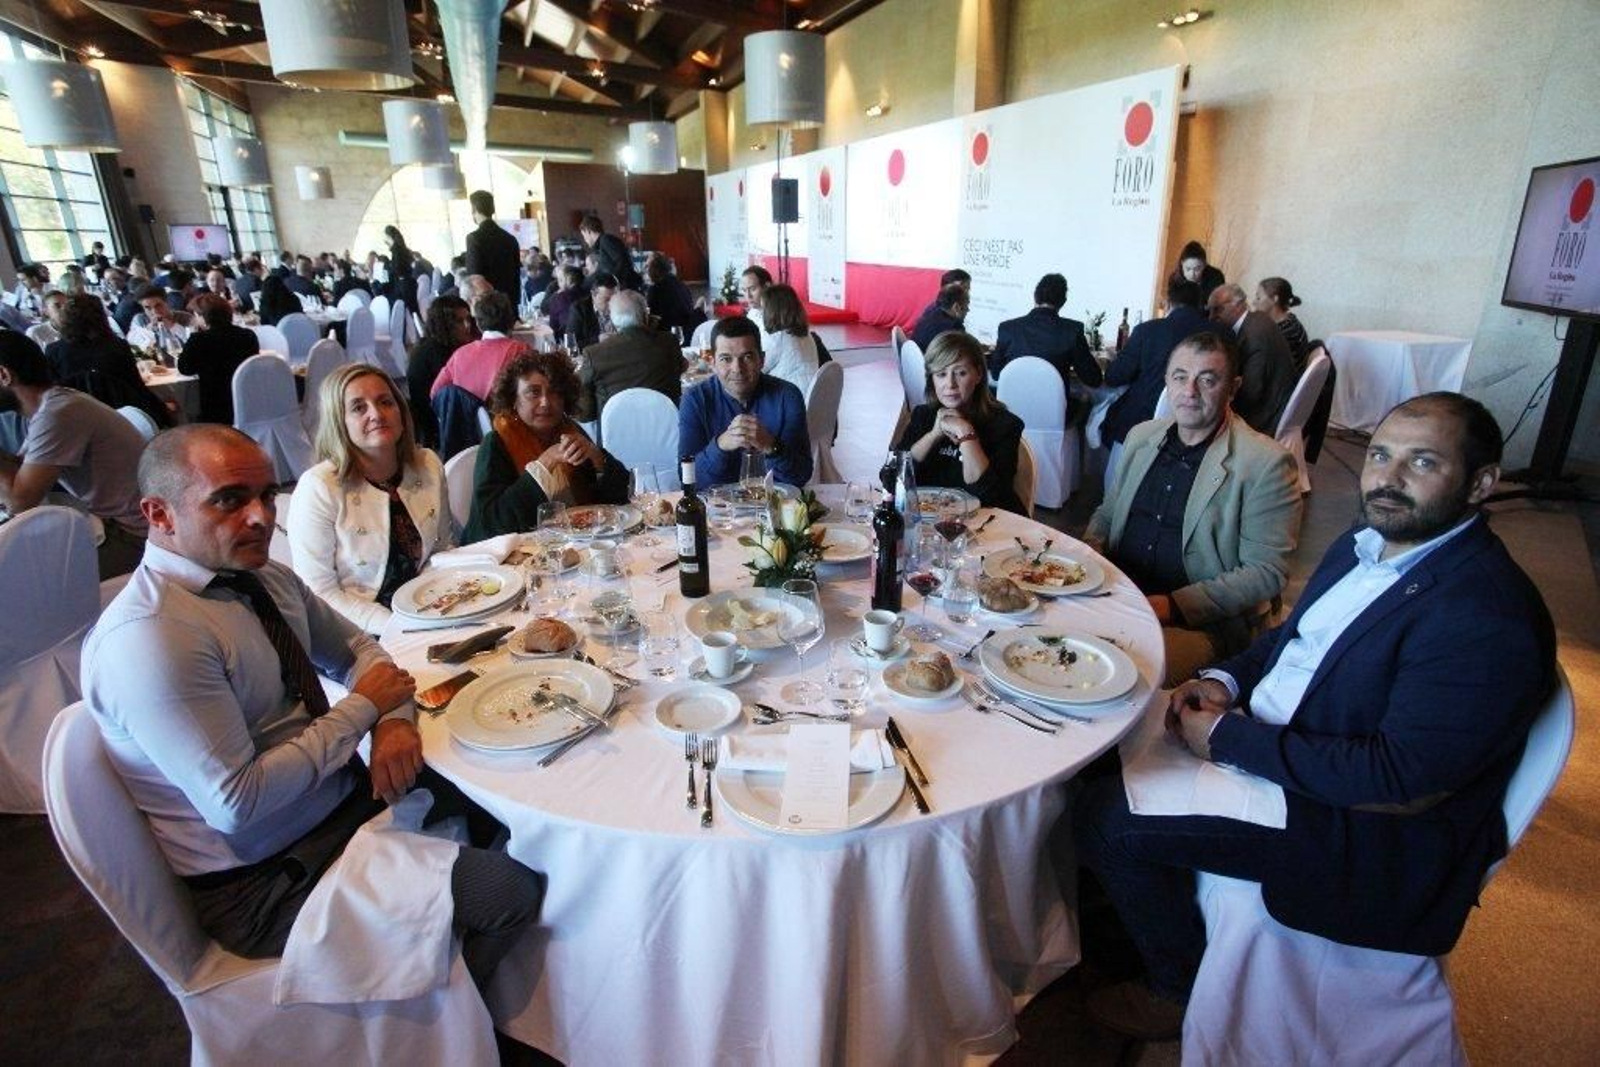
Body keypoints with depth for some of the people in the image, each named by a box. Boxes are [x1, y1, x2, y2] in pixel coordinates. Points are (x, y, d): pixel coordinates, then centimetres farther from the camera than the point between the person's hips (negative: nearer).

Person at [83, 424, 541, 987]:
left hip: (343, 789, 9)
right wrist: (363, 708, -19)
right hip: (262, 881, -8)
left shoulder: (264, 577, 0)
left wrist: (395, 721, -10)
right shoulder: (147, 639, -27)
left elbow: (357, 649, 11)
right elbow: (236, 804, -28)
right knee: (510, 890, -14)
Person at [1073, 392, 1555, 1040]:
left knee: (1108, 820, -14)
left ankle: (1180, 990, 13)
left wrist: (1231, 738, -22)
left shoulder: (1488, 619, -25)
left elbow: (1398, 776, -27)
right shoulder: (1369, 544, 3)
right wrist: (1225, 680, -3)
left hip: (1368, 830, -9)